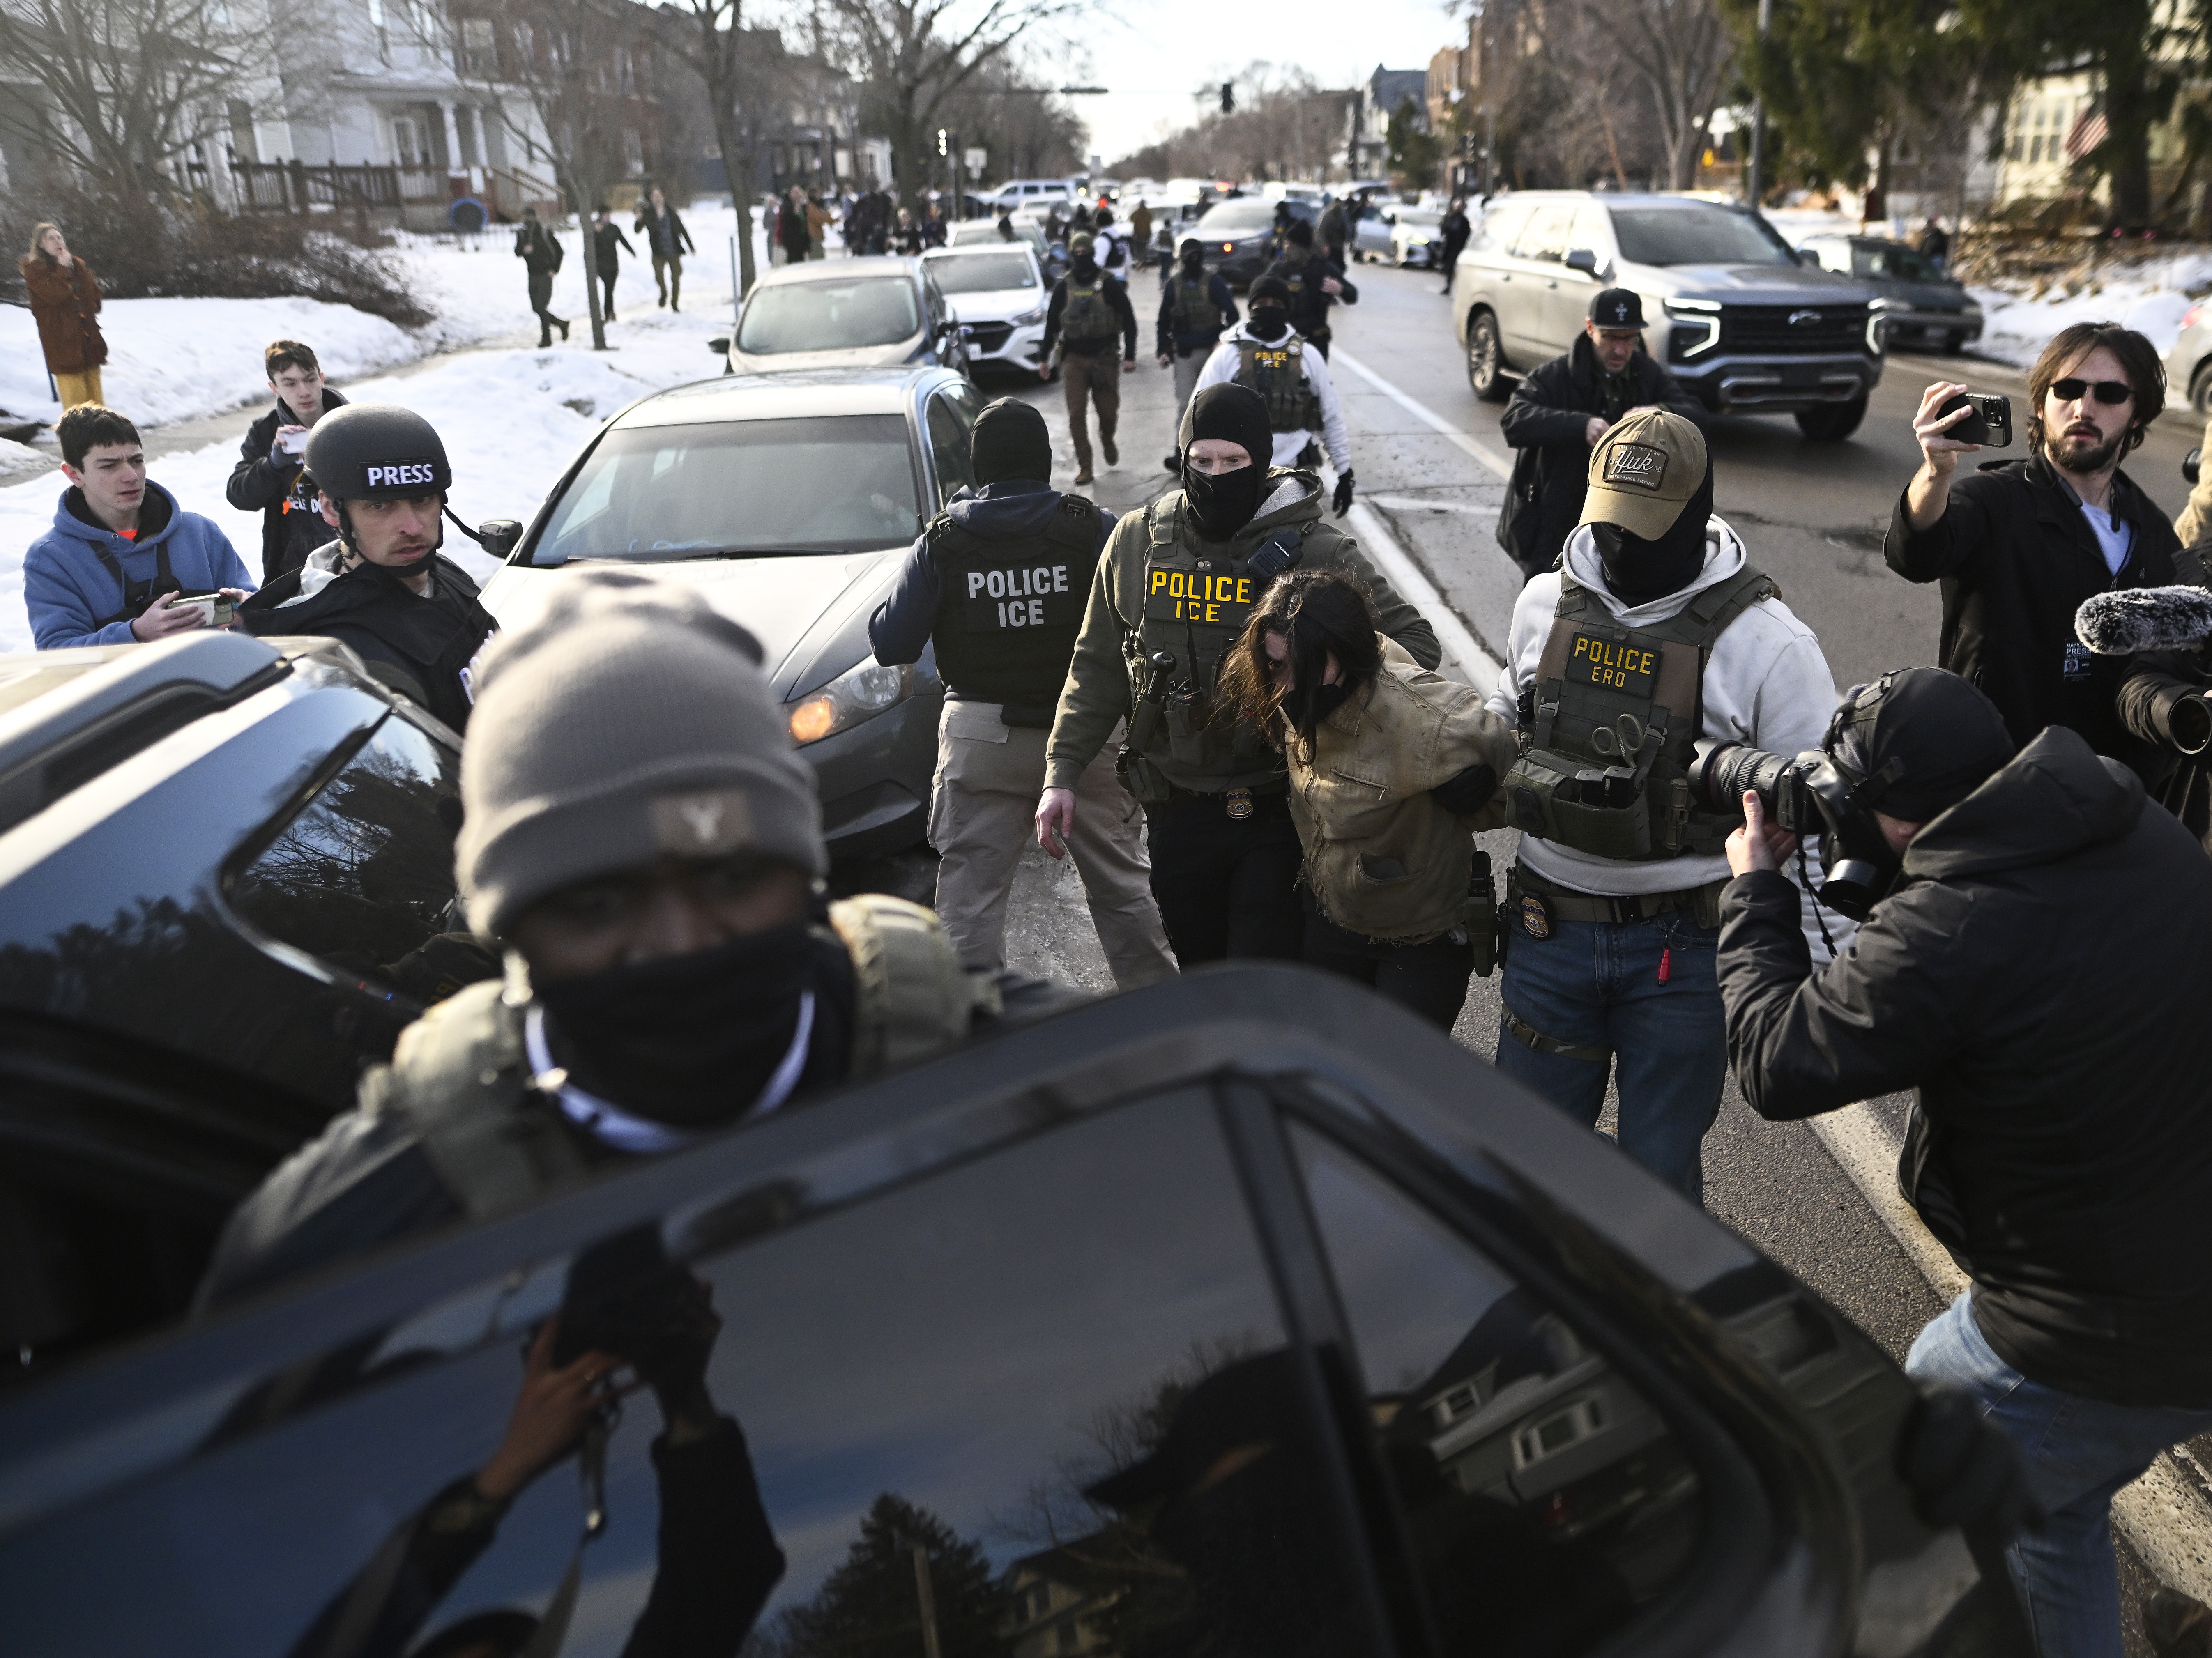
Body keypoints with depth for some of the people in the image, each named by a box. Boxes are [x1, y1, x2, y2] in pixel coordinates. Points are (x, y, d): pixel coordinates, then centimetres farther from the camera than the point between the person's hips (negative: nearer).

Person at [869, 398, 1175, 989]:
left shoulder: (942, 542, -4)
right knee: (1122, 882, 15)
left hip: (980, 740, -1)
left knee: (970, 894, 8)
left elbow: (891, 645, -1)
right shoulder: (1094, 528, -5)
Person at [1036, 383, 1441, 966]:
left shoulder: (1318, 554, -8)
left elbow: (1416, 646, -4)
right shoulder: (1138, 542, 2)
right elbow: (1099, 667, 9)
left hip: (1277, 815, -3)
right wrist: (1062, 773, 3)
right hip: (1178, 816, 3)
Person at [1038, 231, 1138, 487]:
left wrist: (1129, 355, -6)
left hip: (1105, 357, -1)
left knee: (1109, 410, 4)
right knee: (1077, 416, -4)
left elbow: (1128, 320, 1)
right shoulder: (1063, 286, 6)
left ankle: (1107, 441, 38)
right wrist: (1044, 357, 9)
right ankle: (1084, 467, 2)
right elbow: (1052, 322, 11)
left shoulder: (1109, 284, -1)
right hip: (1074, 358, 1)